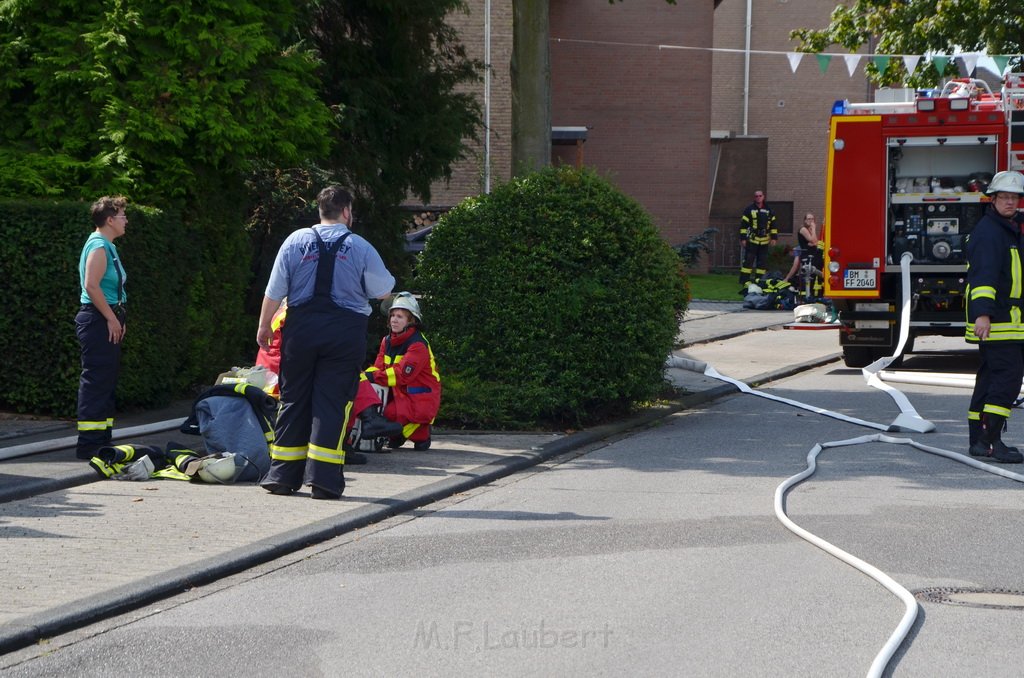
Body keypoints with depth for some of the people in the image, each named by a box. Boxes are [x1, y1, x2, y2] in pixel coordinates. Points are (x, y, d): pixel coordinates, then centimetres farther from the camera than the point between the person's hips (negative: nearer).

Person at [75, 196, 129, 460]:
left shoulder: (108, 247, 17)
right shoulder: (98, 247, -14)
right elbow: (91, 285, -23)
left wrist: (118, 318, 16)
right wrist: (111, 318, -20)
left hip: (107, 320, 11)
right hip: (97, 320, -11)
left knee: (107, 381, 13)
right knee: (96, 381, -10)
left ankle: (102, 439, 18)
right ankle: (89, 444, -10)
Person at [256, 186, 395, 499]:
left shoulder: (296, 241, 4)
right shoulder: (360, 247, -1)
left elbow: (274, 291, 4)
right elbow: (384, 291, 6)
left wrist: (265, 326, 16)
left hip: (301, 328, 2)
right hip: (345, 332, -2)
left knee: (294, 399, 10)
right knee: (332, 402, 0)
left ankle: (283, 476, 11)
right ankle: (323, 478, -6)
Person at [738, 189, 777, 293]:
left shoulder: (768, 210, 12)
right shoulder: (749, 209, 0)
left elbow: (773, 225, 17)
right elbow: (743, 224, -2)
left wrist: (774, 237, 9)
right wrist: (743, 238, -8)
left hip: (764, 241, 4)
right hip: (752, 240, -4)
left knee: (762, 263, 5)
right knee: (748, 261, -9)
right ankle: (744, 283, -10)